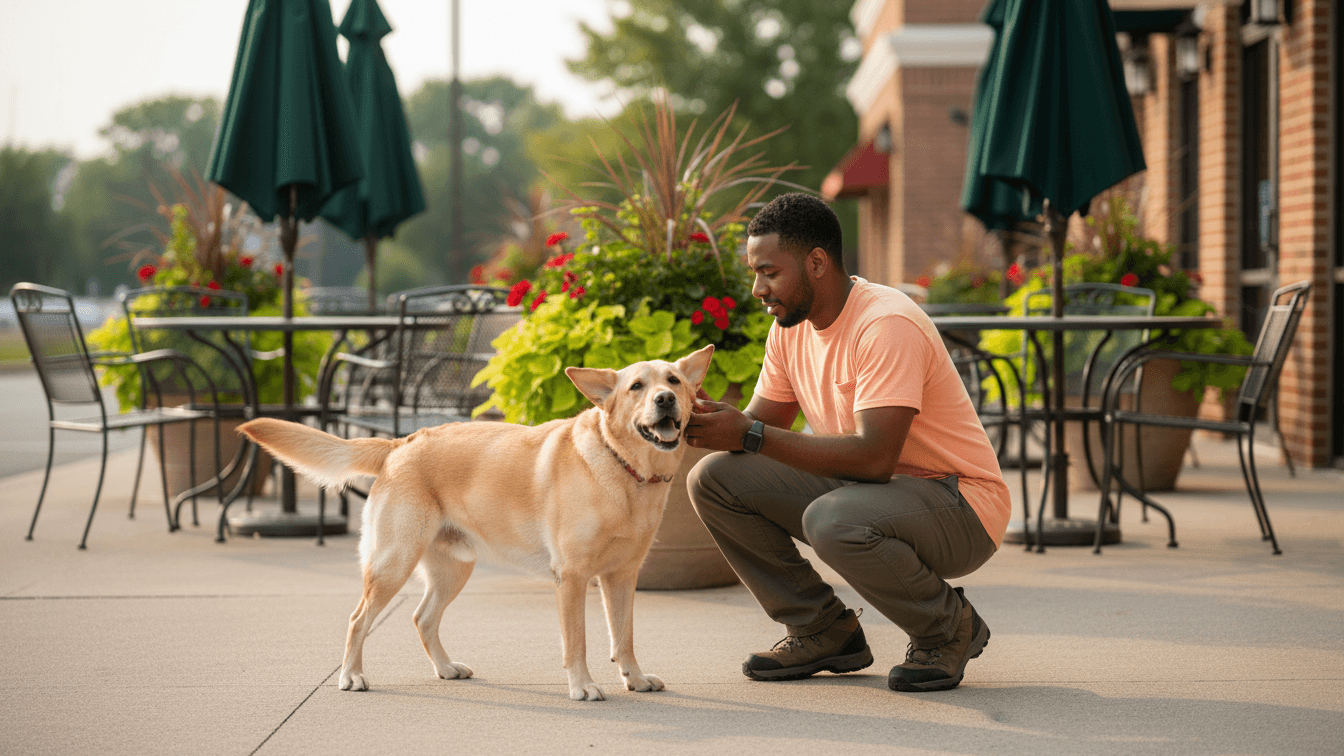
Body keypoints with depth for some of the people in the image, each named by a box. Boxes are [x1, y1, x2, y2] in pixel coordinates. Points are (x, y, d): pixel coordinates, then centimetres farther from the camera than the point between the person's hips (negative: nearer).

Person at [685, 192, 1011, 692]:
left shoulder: (887, 325, -24)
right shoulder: (790, 328, 2)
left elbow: (874, 457, -33)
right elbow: (759, 427, 5)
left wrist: (751, 436, -32)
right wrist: (710, 417, -17)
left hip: (959, 505, -8)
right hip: (861, 489, 8)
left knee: (831, 519, -38)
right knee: (714, 479, -6)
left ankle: (951, 629, -9)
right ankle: (824, 632, 5)